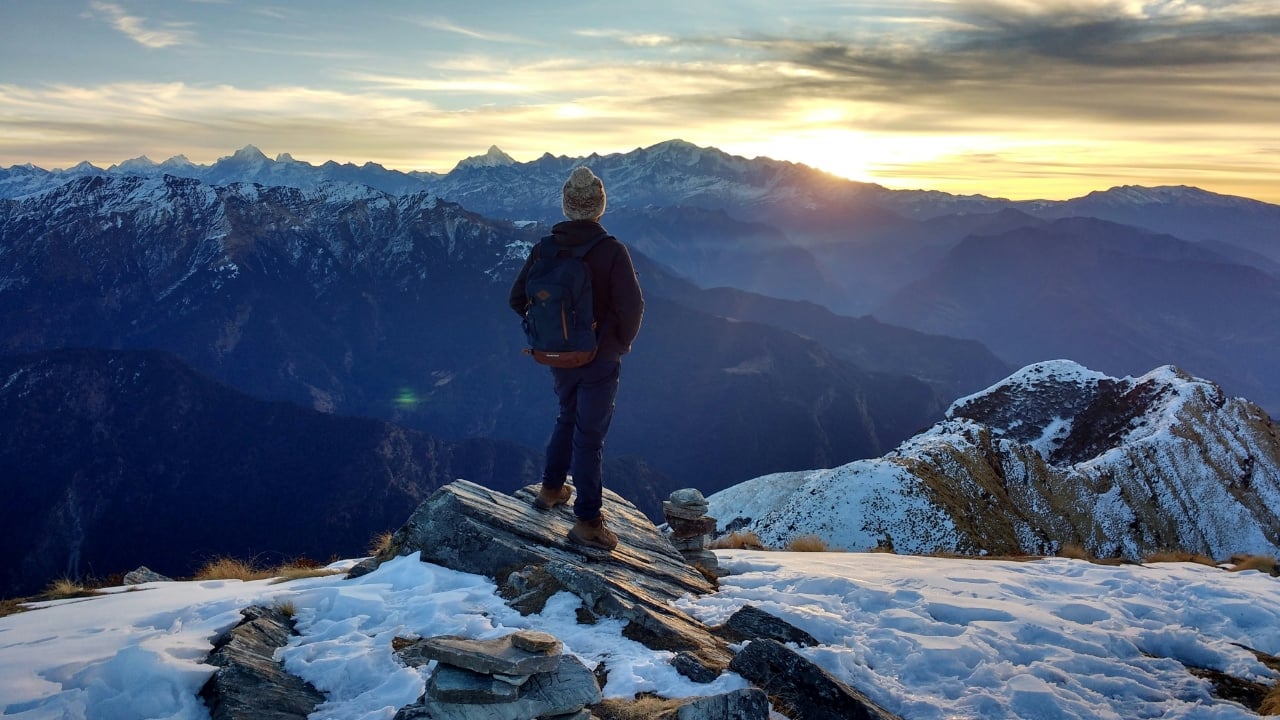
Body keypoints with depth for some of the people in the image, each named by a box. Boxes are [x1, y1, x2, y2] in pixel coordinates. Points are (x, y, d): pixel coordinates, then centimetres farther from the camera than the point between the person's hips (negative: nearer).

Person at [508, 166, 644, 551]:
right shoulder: (611, 250, -19)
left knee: (568, 417, 28)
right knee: (589, 436, 4)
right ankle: (587, 522, 11)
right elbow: (631, 306, -21)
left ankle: (551, 488, 39)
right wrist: (622, 343, -2)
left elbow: (518, 298, 0)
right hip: (599, 360, -4)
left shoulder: (545, 249, -5)